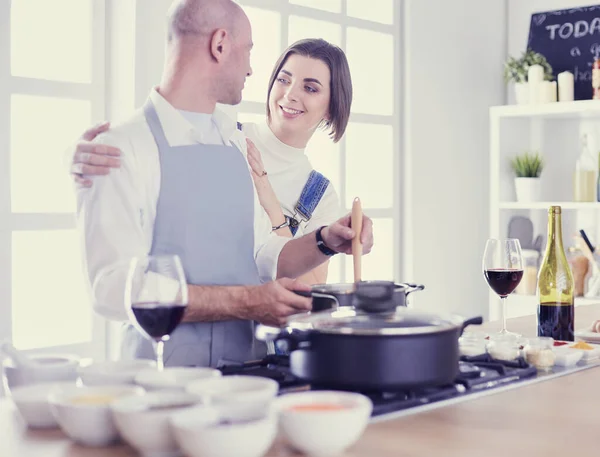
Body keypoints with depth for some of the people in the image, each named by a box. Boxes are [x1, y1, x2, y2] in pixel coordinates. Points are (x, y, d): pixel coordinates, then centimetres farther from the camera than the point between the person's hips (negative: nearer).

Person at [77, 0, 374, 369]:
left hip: (251, 369, 6)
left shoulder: (238, 145, 14)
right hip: (169, 377, -6)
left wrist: (326, 242, 1)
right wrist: (244, 302, -19)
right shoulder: (122, 148, -8)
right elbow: (115, 289, -16)